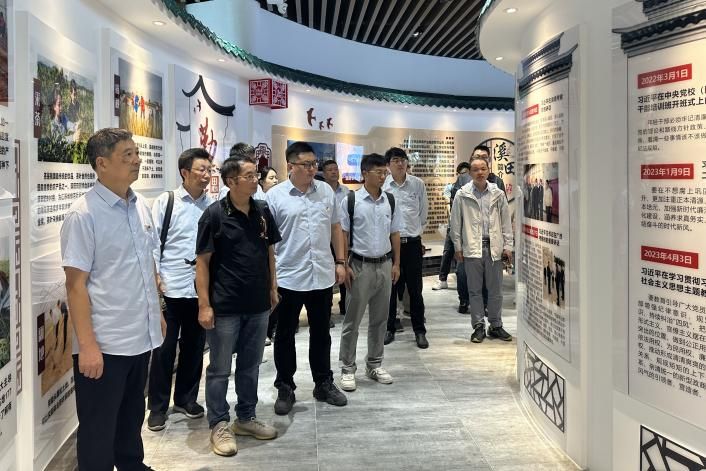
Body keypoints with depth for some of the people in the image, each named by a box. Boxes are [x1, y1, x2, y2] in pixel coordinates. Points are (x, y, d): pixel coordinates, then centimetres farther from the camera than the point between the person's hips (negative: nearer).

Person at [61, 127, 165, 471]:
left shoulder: (141, 206, 5)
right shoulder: (83, 215, -15)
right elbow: (76, 284, -16)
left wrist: (156, 313, 18)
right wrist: (87, 345, -19)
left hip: (140, 337, 7)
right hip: (104, 343, -7)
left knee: (132, 418, 23)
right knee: (98, 429, 9)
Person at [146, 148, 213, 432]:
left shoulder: (212, 206, 4)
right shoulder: (166, 202, -2)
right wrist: (157, 279, -7)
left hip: (201, 288, 3)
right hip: (170, 288, -3)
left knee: (194, 346, 13)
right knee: (164, 348, 4)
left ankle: (186, 398, 31)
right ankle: (157, 406, 18)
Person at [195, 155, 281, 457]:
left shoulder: (262, 211, 4)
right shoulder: (214, 214, -11)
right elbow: (202, 261, -10)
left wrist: (273, 289, 12)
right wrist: (204, 304, -13)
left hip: (258, 304, 5)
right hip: (225, 306, -5)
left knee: (250, 365, 16)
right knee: (219, 369, 7)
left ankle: (246, 418, 31)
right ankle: (219, 425, 20)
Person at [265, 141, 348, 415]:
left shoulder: (326, 191, 5)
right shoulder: (275, 196, -6)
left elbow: (335, 228, 12)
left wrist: (340, 262, 8)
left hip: (323, 276, 3)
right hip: (288, 278, -3)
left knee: (321, 333, 15)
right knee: (285, 335, 9)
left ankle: (324, 384, 30)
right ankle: (285, 389, 23)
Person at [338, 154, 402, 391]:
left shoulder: (390, 201, 4)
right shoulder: (350, 201, -8)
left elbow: (395, 234, 10)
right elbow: (343, 235, -5)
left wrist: (396, 264, 8)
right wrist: (344, 265, -9)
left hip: (385, 265, 4)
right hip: (360, 265, -4)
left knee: (380, 319, 13)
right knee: (352, 320, 3)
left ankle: (374, 364, 26)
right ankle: (347, 369, 14)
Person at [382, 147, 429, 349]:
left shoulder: (418, 184, 0)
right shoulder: (382, 185, -5)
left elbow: (423, 212, 12)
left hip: (412, 241, 1)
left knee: (415, 288, 5)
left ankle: (419, 330, 16)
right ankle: (389, 329, 21)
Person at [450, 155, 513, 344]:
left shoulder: (498, 194, 6)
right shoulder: (462, 195, 1)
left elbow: (506, 221, 9)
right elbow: (456, 223, 4)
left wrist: (507, 245, 4)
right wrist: (458, 247, 1)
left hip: (494, 247, 2)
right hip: (472, 248, -1)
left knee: (495, 289, 7)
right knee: (475, 290, 4)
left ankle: (496, 325, 18)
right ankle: (479, 327, 13)